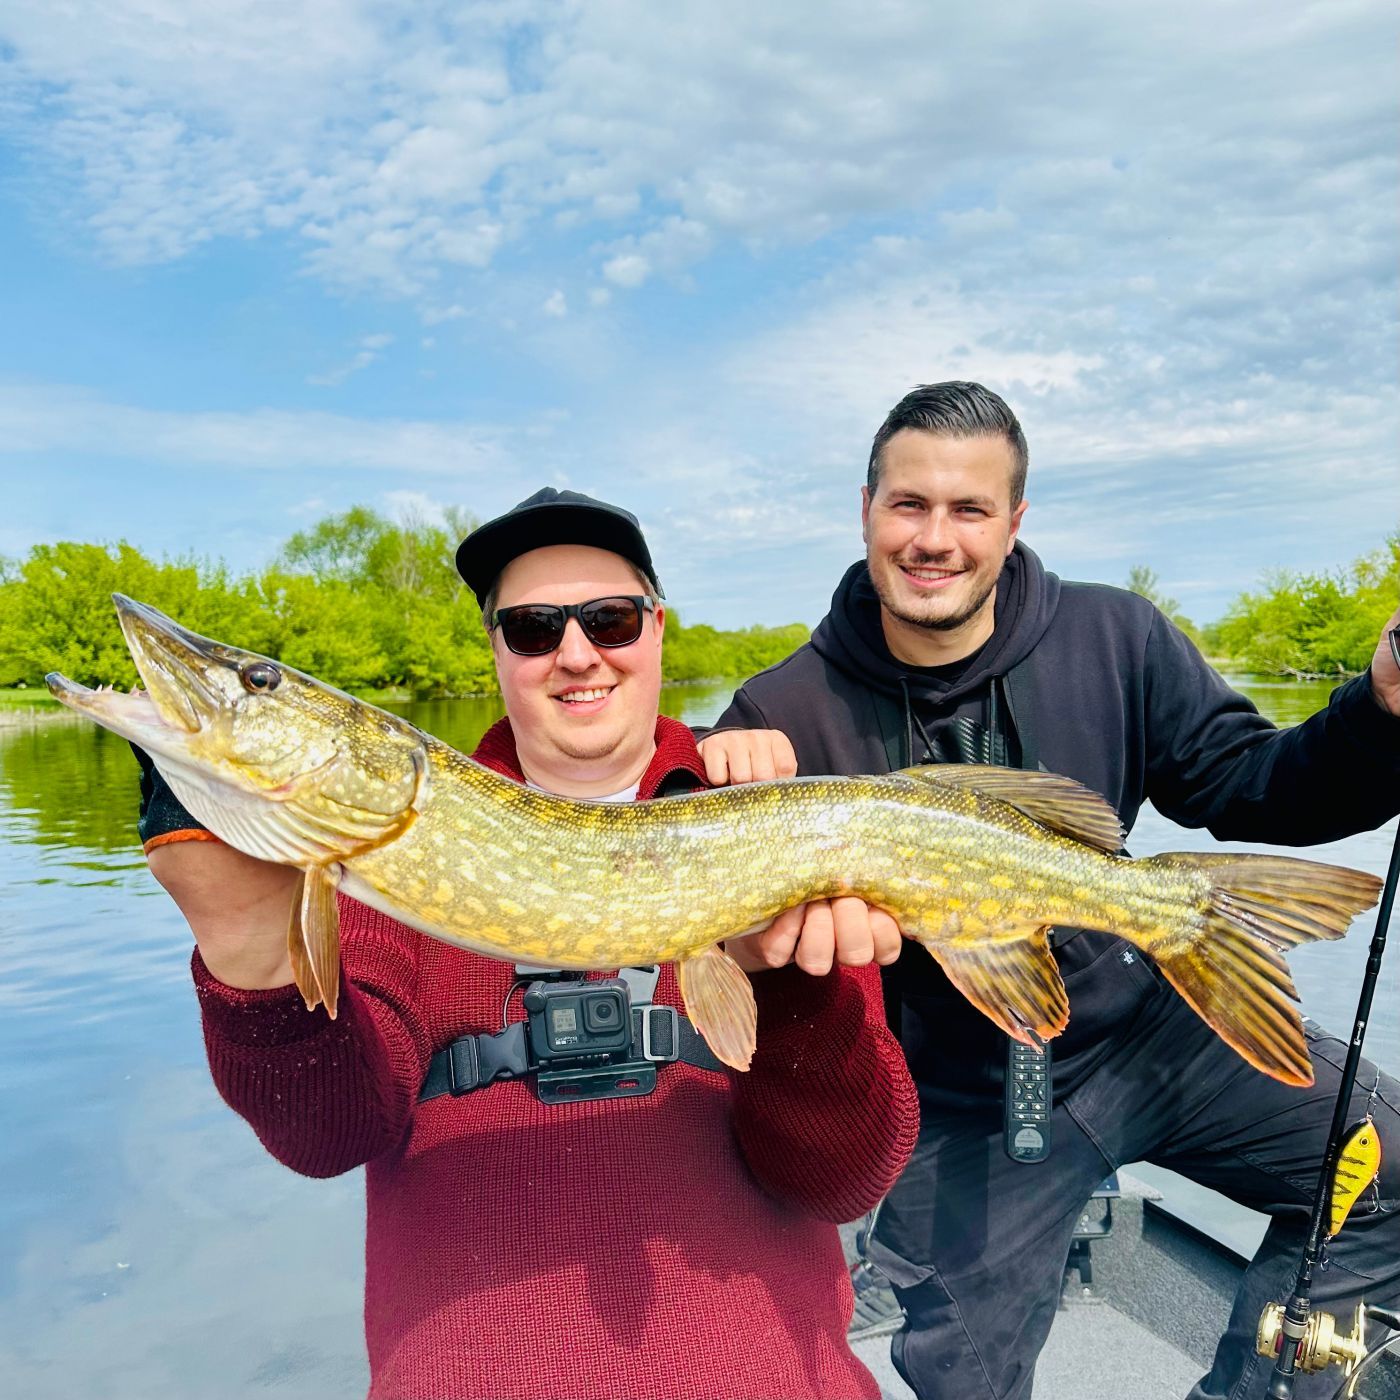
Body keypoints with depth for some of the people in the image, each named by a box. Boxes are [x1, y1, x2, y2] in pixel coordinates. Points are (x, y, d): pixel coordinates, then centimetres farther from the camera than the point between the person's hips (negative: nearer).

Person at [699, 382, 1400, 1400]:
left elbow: (1254, 790, -4)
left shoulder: (1118, 642, -10)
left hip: (1142, 1030, 2)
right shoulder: (790, 713, -17)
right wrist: (710, 792, -40)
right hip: (960, 1110, -2)